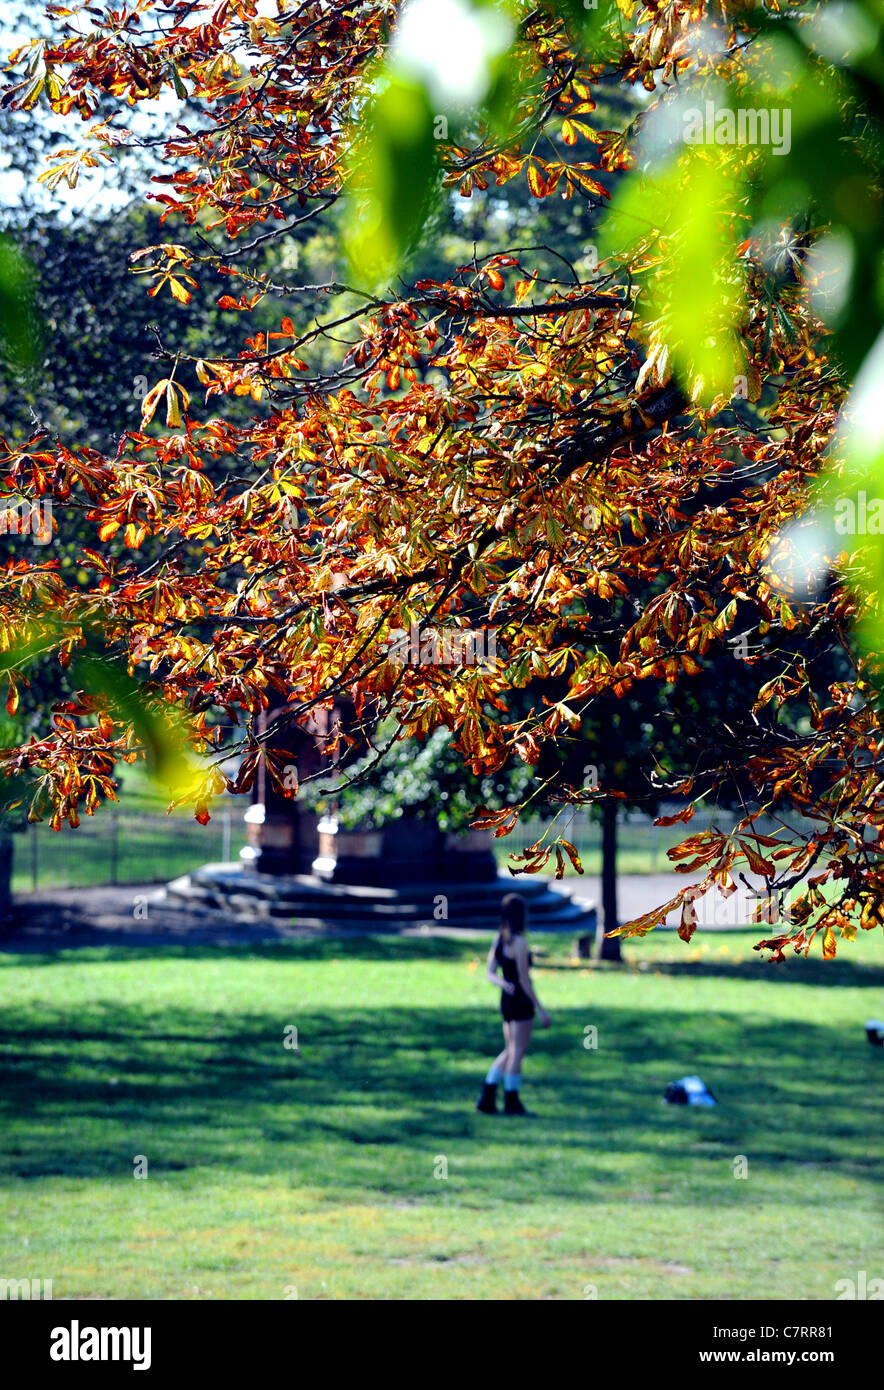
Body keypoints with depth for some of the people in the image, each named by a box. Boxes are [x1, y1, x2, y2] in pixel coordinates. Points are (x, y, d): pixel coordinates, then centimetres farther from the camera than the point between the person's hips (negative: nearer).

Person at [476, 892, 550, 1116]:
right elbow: (524, 981, -17)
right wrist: (541, 1010, -12)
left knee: (511, 1051, 16)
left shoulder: (498, 939, 7)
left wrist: (503, 984, -15)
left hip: (507, 998, 8)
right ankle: (512, 1102, 6)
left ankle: (487, 1097, 12)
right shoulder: (520, 944, -17)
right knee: (517, 1052, 1)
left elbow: (489, 973, 5)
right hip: (521, 1001, -8)